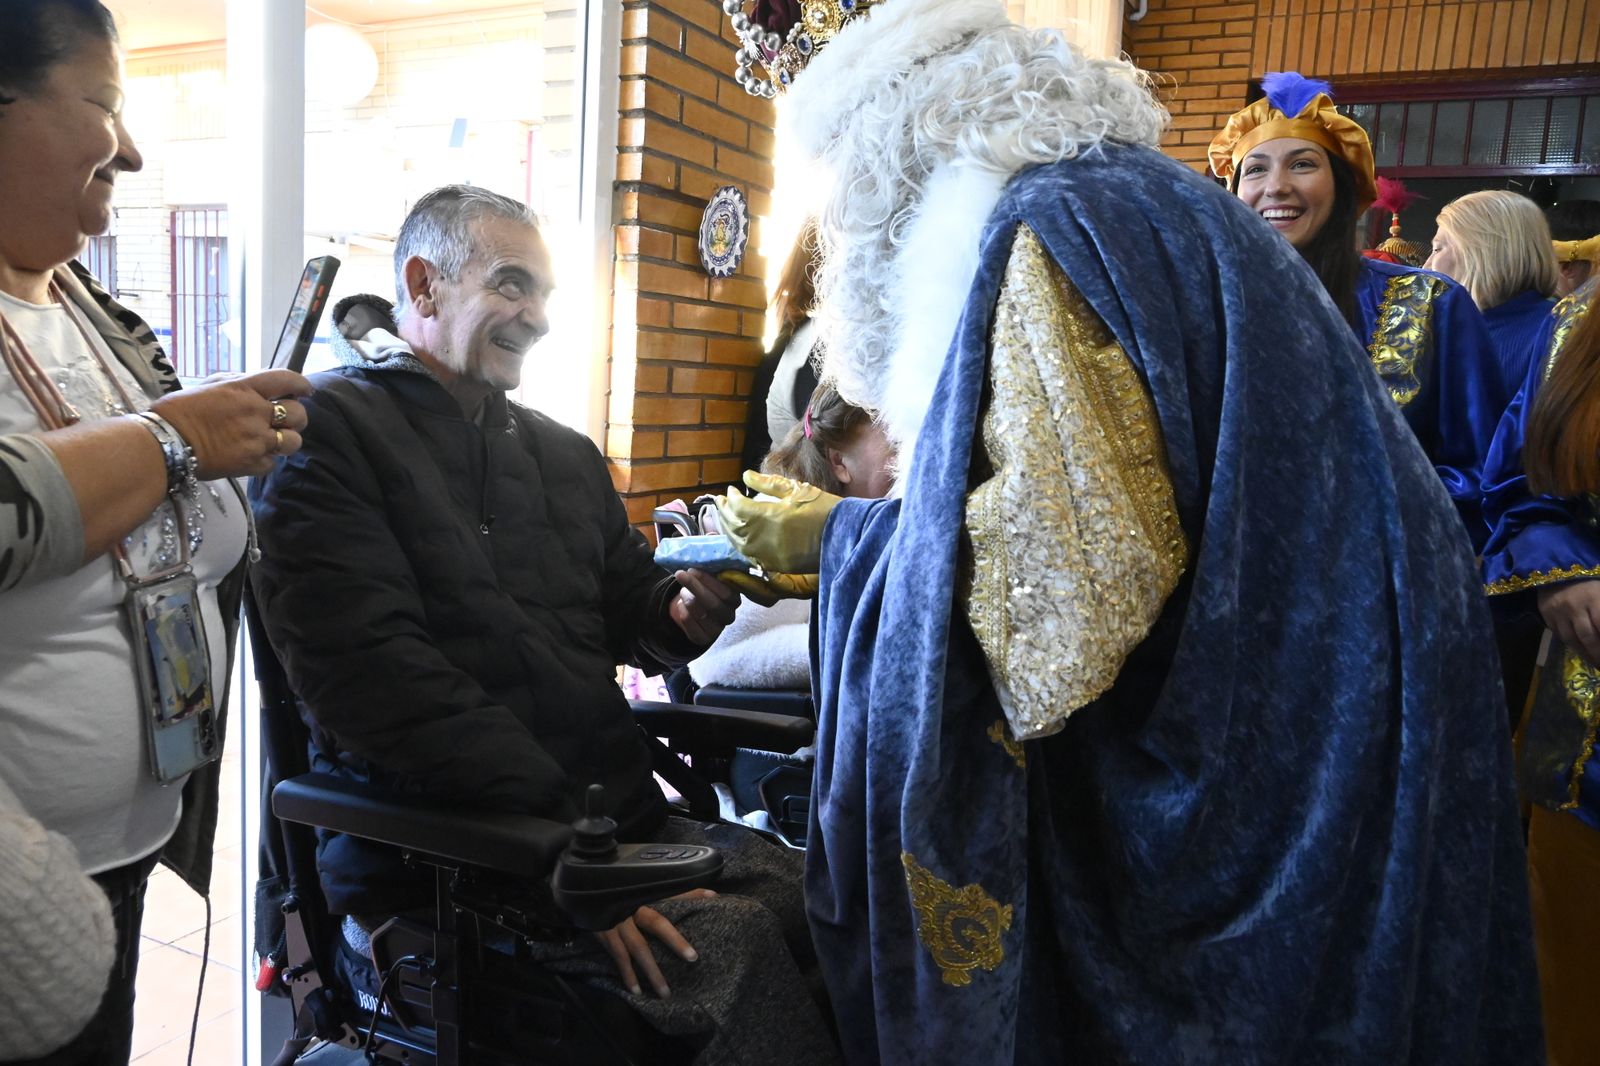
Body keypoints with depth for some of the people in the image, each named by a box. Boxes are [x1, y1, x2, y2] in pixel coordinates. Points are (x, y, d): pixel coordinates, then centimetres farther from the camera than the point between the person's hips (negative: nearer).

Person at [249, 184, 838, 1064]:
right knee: (737, 949, -26)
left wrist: (682, 606, -3)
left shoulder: (564, 452, 20)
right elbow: (372, 672, -14)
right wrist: (564, 841, -20)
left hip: (617, 815, 7)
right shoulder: (326, 430, -2)